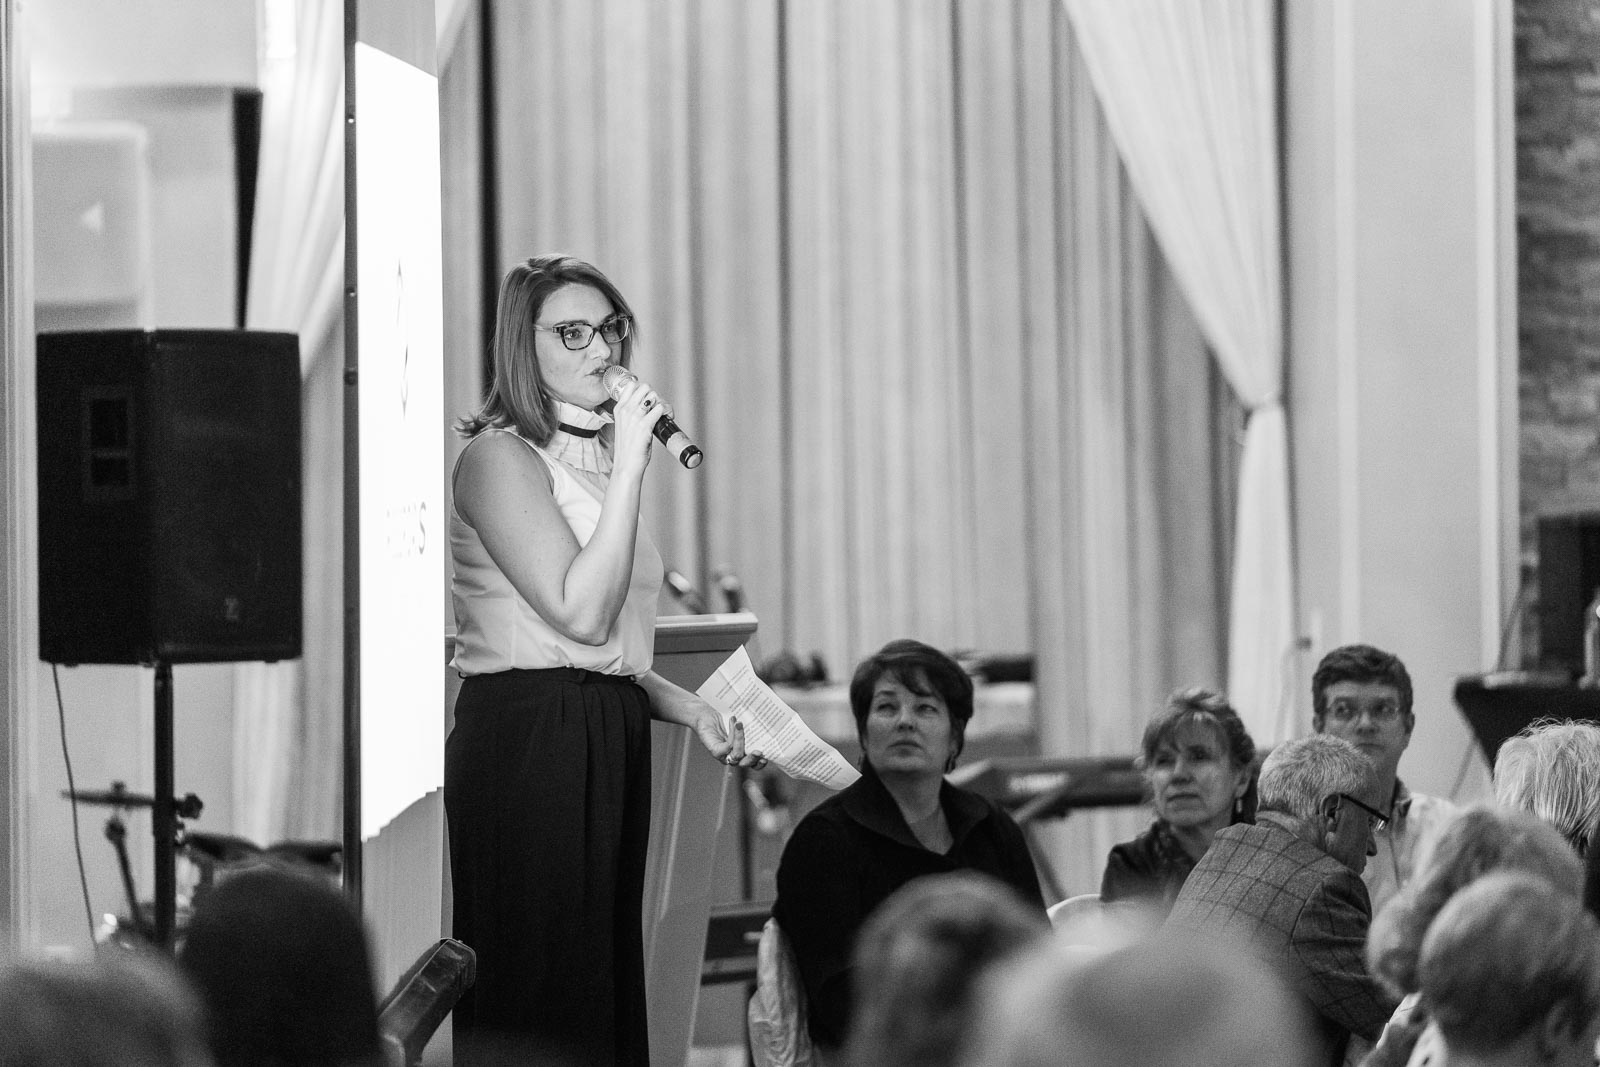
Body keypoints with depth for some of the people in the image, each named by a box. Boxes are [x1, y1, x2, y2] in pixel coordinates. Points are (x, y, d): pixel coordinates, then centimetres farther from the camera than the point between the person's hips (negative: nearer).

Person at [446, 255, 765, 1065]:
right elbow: (580, 612, -18)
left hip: (609, 739, 9)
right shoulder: (501, 456, -8)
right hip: (526, 741, -9)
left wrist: (691, 709, 11)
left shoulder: (591, 458, 19)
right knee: (537, 1001, -8)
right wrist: (629, 465, -15)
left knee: (609, 985, 8)